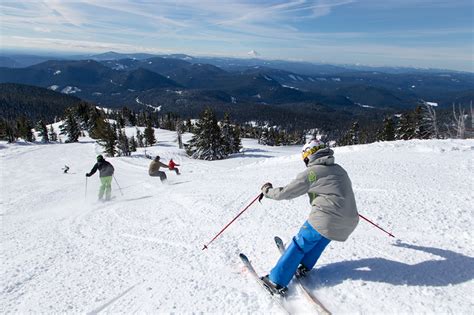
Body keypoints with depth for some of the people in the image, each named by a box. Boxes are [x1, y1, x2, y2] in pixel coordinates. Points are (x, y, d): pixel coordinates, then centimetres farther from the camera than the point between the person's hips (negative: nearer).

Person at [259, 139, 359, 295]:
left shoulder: (310, 173, -5)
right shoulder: (339, 169, 14)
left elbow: (286, 192, -2)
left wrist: (267, 191, 15)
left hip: (324, 219, -6)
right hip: (348, 223, 7)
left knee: (299, 245, 7)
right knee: (322, 238, 31)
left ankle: (277, 281, 11)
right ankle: (304, 267, 31)